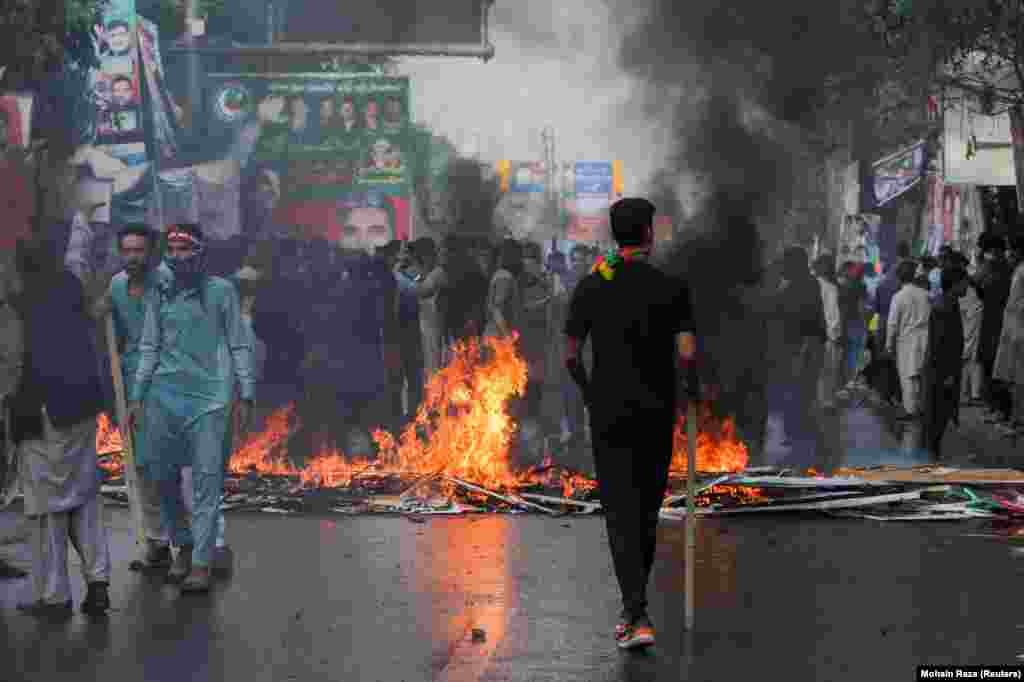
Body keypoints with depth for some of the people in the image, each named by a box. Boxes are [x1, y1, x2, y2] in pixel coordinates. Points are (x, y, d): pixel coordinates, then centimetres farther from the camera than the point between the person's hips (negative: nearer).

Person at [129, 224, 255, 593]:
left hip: (210, 396, -3)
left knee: (207, 480, -5)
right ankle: (183, 543, 26)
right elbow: (148, 348, 14)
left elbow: (240, 345, 4)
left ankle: (201, 564, -2)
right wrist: (137, 397, 10)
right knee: (161, 473, 5)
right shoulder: (159, 295, 10)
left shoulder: (221, 291, 2)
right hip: (165, 394, 4)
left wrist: (246, 396, 0)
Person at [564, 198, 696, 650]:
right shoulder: (671, 288, -5)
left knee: (622, 515, -2)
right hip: (656, 412, 1)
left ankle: (638, 617, -16)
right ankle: (632, 606, 28)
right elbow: (688, 353, -12)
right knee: (646, 511, 16)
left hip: (609, 412, -1)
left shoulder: (591, 286, -3)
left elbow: (570, 355, -2)